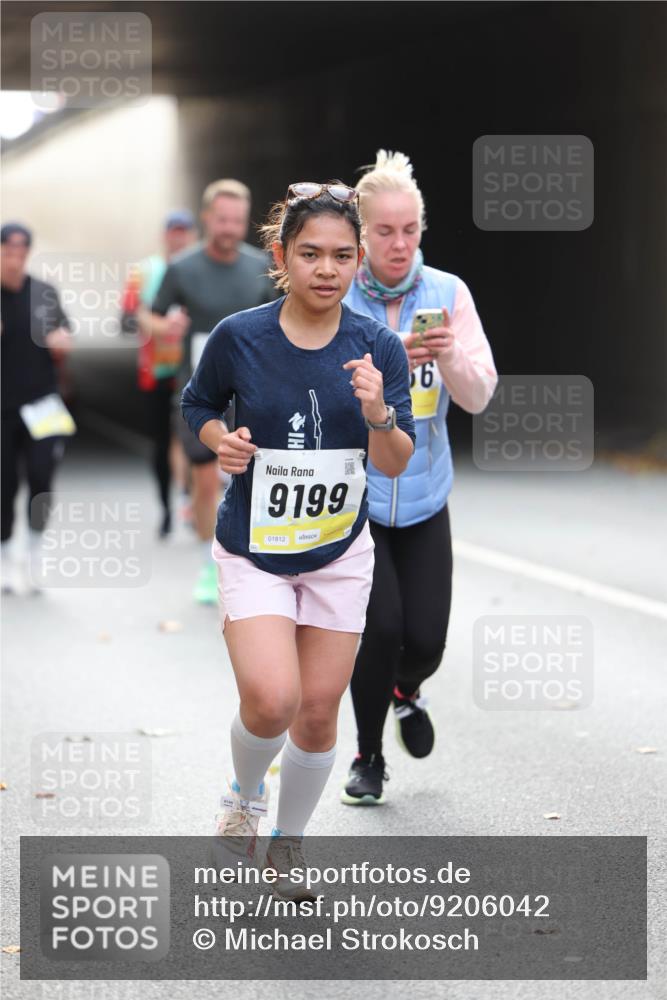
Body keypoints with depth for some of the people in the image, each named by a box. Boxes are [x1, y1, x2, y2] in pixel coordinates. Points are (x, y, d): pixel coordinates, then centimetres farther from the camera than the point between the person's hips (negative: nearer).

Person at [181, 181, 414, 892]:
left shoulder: (378, 348, -7)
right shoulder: (239, 337, -11)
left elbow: (396, 465, -5)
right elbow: (197, 405, 8)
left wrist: (378, 414, -25)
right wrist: (219, 441, -13)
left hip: (340, 553, 2)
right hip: (253, 550, -2)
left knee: (317, 716, 7)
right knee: (271, 700, -20)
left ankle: (288, 844, 31)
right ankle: (245, 792, 14)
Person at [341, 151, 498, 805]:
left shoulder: (448, 293, -4)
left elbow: (478, 397, -6)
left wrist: (451, 355, -27)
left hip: (423, 495, 2)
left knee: (426, 637, -3)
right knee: (380, 625, -13)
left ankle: (406, 690, 36)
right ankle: (367, 757, 13)